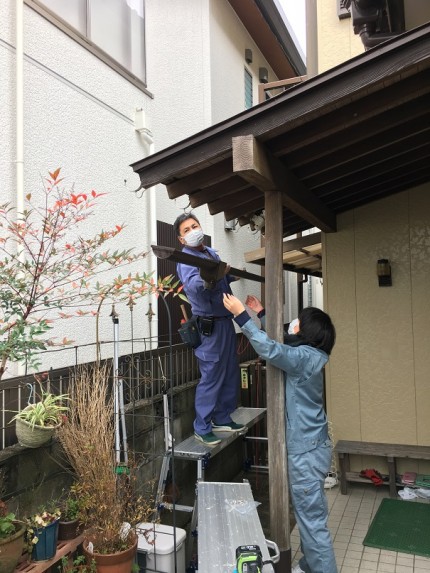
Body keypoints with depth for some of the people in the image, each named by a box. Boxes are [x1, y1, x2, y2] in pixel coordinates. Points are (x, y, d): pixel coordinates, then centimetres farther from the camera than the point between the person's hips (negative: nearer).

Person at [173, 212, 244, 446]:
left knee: (231, 374, 16)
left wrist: (233, 275, 9)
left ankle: (222, 418, 31)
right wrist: (207, 280, -55)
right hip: (209, 325, -9)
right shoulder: (186, 259, -15)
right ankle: (202, 428, 10)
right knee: (212, 377, -3)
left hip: (226, 320, 9)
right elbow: (192, 285, -36)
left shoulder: (211, 252, 12)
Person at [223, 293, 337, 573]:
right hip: (311, 445, 10)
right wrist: (262, 314, 19)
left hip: (307, 450, -10)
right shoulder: (308, 355, 6)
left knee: (312, 518, 1)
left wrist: (241, 315, -32)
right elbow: (280, 344, 22)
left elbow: (271, 349, -37)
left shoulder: (305, 357, -22)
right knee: (310, 513, 22)